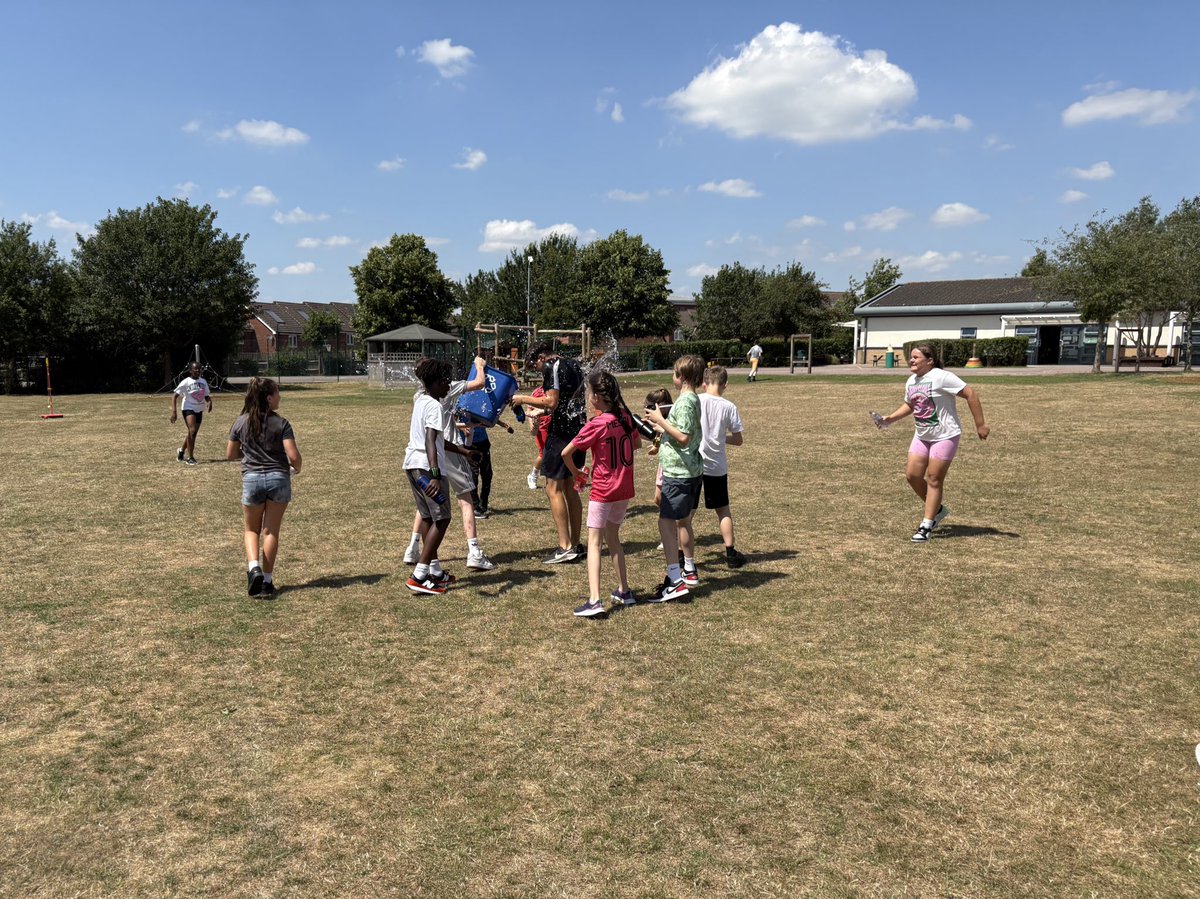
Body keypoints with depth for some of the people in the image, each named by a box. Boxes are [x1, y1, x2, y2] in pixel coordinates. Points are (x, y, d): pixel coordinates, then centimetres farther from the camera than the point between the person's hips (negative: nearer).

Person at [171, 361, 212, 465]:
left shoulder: (203, 382, 5)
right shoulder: (186, 382, -10)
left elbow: (206, 396, 14)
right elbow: (174, 396, -9)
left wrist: (210, 401, -10)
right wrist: (174, 411, -18)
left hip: (199, 410, 6)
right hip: (188, 409, -6)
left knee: (192, 433, 15)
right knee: (192, 431, -22)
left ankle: (181, 451, 41)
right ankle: (190, 457, -13)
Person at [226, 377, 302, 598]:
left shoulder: (241, 422, 2)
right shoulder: (281, 423, -7)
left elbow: (230, 455, 9)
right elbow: (293, 456, -12)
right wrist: (297, 469, 9)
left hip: (252, 479, 1)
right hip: (279, 478, -1)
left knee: (251, 529, 18)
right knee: (271, 531, 8)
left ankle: (253, 567, -6)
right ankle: (267, 581, 11)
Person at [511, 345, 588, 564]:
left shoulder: (552, 367, -9)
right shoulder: (573, 365, 19)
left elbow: (551, 402, -18)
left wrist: (524, 399, -7)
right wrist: (542, 413, 26)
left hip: (562, 431, -9)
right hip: (578, 429, 9)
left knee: (554, 488, -6)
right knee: (570, 487, 14)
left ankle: (565, 547, -9)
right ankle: (576, 544, 17)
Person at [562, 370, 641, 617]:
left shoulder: (596, 424, -16)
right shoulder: (626, 417, 1)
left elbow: (566, 453, -13)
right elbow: (637, 444, 21)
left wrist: (575, 472, 4)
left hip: (602, 491, -6)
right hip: (625, 489, 7)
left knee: (594, 543, -5)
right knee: (613, 538, 20)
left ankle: (594, 601, -13)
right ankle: (624, 591, 26)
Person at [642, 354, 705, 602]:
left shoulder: (684, 402, -17)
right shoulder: (693, 399, 14)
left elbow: (683, 438, -25)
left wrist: (661, 420, -19)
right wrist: (662, 428, 19)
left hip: (679, 471, -11)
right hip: (691, 470, 11)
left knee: (666, 522, -11)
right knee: (683, 521, 20)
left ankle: (675, 581, -13)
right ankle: (689, 571, 32)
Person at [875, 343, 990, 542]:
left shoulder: (941, 377, -19)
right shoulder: (911, 382, 6)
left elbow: (970, 395, -18)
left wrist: (980, 425, -18)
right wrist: (890, 418, 8)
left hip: (945, 436, -8)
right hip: (922, 436, 8)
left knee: (934, 479, -4)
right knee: (912, 474, 2)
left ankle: (926, 526, 6)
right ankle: (937, 509, 25)